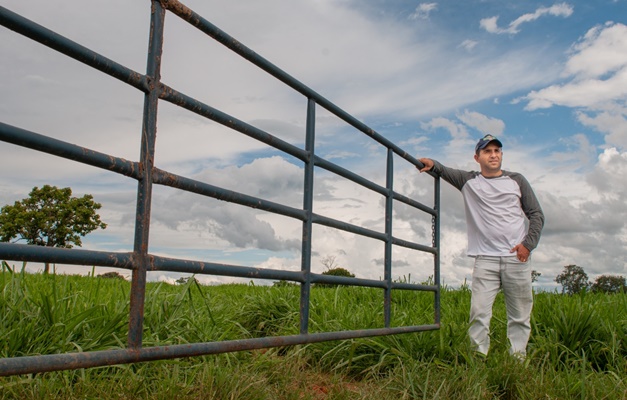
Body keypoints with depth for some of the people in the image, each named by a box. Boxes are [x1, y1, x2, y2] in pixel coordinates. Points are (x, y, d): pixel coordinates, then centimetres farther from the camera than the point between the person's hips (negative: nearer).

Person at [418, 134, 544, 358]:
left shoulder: (516, 180, 13)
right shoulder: (469, 181, 12)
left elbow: (536, 214, 12)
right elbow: (444, 171, 10)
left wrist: (528, 243, -2)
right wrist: (432, 164, -15)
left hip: (517, 258, 1)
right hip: (485, 259, -1)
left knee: (520, 315, 3)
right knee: (479, 313, -10)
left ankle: (518, 360, 11)